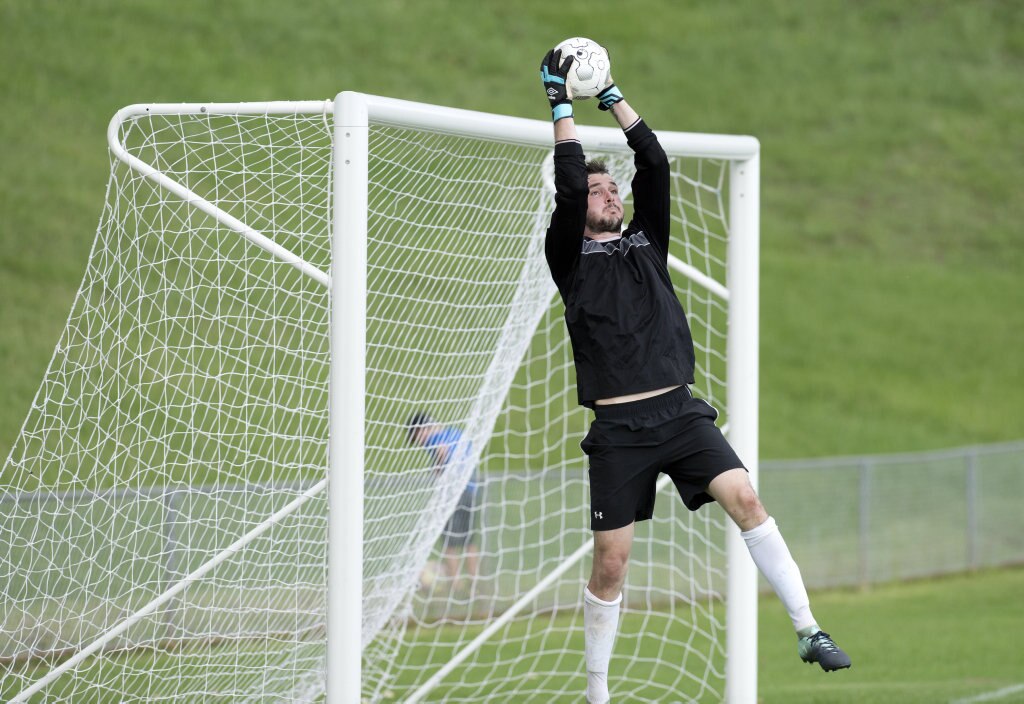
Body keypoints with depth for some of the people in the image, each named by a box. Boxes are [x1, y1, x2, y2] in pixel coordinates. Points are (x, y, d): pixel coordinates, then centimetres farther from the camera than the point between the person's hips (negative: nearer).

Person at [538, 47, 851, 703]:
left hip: (681, 414, 3)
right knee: (611, 563, -2)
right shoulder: (571, 257, 8)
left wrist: (614, 96, 12)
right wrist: (562, 106, -1)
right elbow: (570, 186, -6)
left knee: (744, 498, -19)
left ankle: (809, 630, -19)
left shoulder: (646, 241, 18)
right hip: (618, 428, -3)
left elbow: (655, 166, 9)